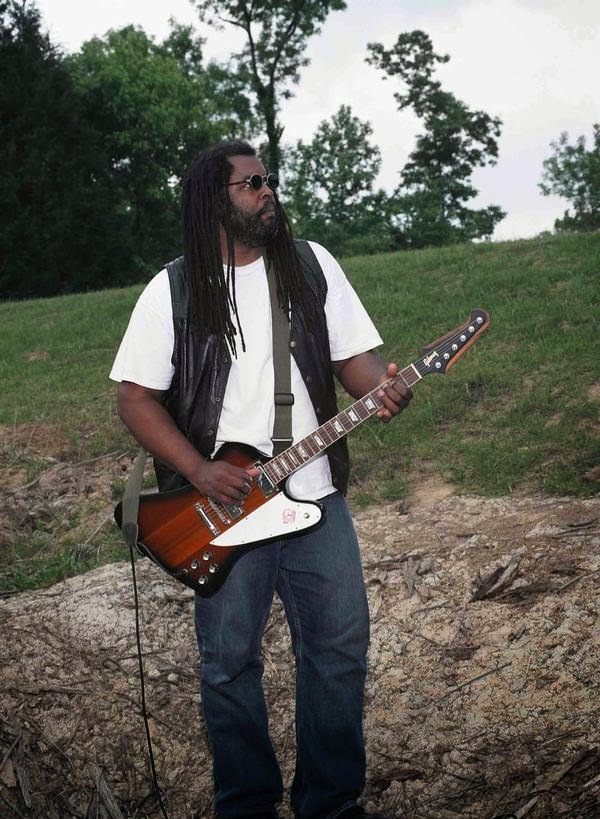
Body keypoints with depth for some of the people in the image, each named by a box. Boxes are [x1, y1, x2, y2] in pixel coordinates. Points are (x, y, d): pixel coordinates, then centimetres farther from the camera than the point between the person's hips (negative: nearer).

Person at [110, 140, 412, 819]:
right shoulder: (174, 290, -3)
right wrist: (200, 471, -14)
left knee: (341, 646, 6)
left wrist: (380, 388, -16)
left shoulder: (311, 265, 6)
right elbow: (136, 397, -2)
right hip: (221, 506, -2)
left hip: (316, 497, 3)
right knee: (230, 660, 6)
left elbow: (353, 352, 8)